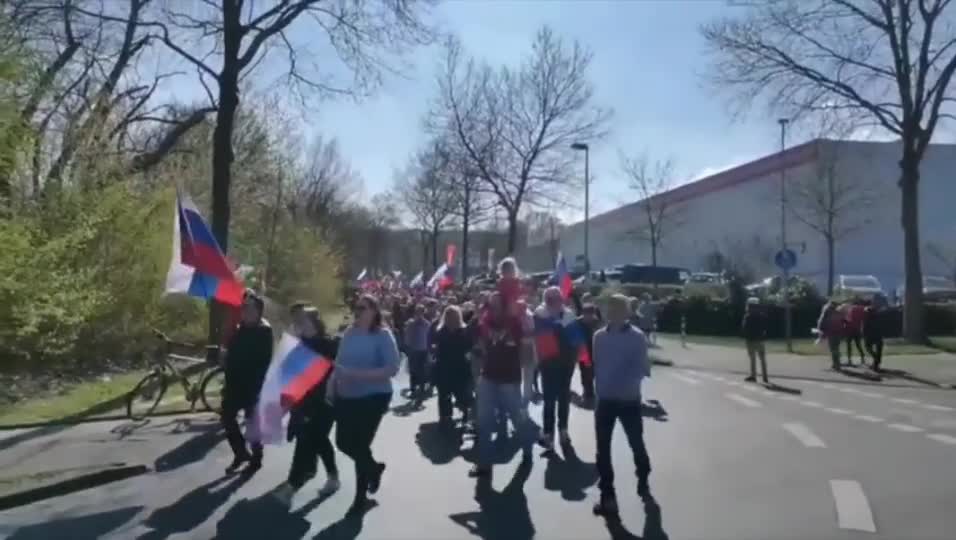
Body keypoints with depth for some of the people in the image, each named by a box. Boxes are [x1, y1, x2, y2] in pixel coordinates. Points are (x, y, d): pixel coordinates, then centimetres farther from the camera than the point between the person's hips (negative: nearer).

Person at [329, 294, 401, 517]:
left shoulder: (383, 335, -14)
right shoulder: (349, 333, 3)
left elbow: (392, 368, -21)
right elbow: (339, 363, 11)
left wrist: (359, 375, -28)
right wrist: (332, 385, -1)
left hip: (373, 397, -6)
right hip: (346, 397, 6)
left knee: (360, 445, 0)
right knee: (343, 442, 11)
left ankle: (361, 496, 22)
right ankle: (374, 467, 41)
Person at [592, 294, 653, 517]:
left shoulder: (637, 337, -10)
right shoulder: (599, 336, 1)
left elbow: (643, 369, -12)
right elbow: (596, 365, 8)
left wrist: (628, 383, -25)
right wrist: (599, 387, 2)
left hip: (629, 400, -3)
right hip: (605, 400, 3)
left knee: (636, 444, 14)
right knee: (603, 448, 3)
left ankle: (643, 482, 39)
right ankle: (607, 495, 13)